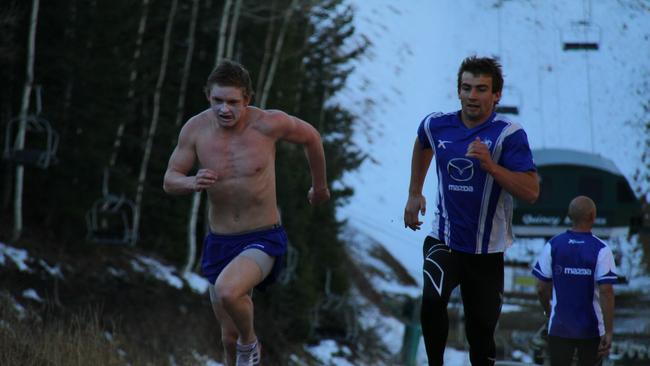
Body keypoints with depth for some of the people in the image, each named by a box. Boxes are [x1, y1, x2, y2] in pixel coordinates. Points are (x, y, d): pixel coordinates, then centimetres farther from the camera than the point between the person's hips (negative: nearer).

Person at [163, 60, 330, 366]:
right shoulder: (195, 128, -8)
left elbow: (310, 137, 5)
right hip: (219, 242, 4)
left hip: (264, 239, -4)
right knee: (229, 337, 13)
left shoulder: (268, 124, -15)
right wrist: (192, 183, -23)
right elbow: (169, 181, 1)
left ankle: (249, 341, -1)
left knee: (227, 292, -33)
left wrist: (320, 185, 20)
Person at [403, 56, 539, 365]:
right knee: (432, 300, -29)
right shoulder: (436, 125, 0)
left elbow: (531, 192, -22)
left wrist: (490, 165, -32)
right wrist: (414, 194, 26)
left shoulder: (509, 135, -13)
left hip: (487, 252, -1)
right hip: (444, 241, 1)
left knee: (481, 334, 9)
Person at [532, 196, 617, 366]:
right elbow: (606, 292, -15)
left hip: (559, 328, 1)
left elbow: (542, 288, -1)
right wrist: (608, 332, -12)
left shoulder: (553, 245, -3)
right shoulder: (601, 250, -10)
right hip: (591, 329, -1)